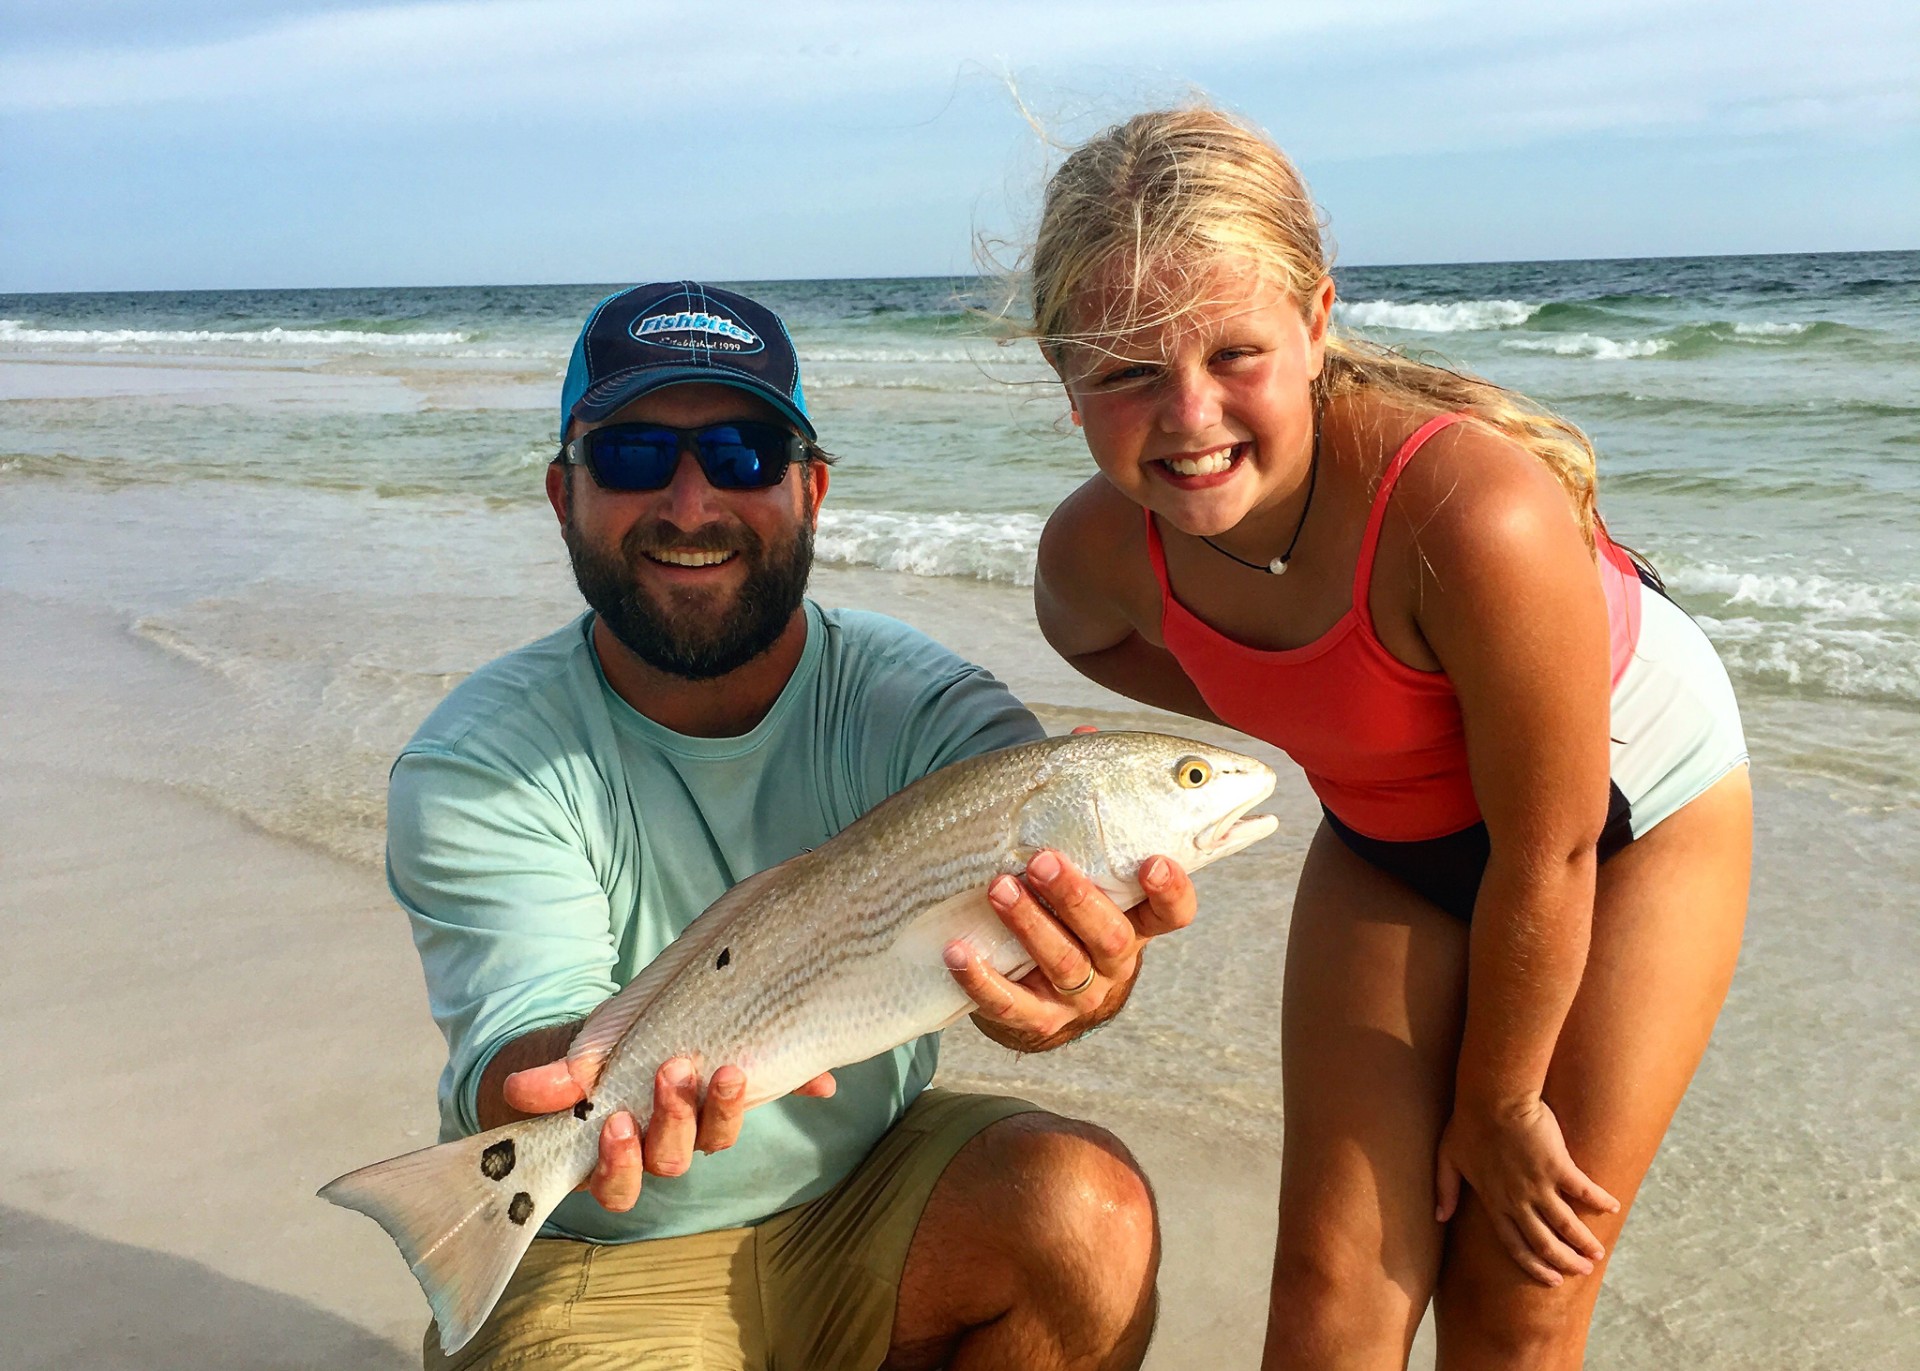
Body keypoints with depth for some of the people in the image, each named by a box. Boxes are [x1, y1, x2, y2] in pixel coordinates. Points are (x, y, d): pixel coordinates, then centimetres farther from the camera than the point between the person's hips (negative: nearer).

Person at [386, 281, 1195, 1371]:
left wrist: (1084, 971, -56)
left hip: (871, 1182, 2)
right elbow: (522, 1030, -27)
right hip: (601, 1261, -1)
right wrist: (611, 1082, -52)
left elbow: (1021, 852, -31)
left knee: (1087, 1203, -24)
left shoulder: (916, 705, -12)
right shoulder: (475, 768, -14)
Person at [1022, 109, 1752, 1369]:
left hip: (1631, 819, -3)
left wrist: (1497, 1105, -12)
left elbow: (1546, 858, -27)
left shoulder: (1479, 514, -42)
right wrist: (1304, 724, -2)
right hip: (1392, 843, 4)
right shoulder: (1097, 551, -25)